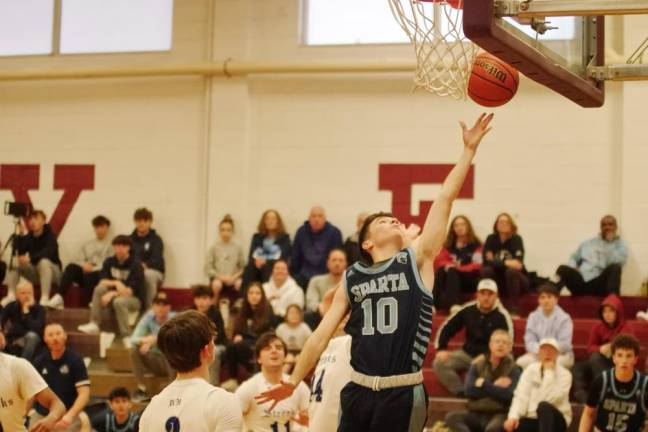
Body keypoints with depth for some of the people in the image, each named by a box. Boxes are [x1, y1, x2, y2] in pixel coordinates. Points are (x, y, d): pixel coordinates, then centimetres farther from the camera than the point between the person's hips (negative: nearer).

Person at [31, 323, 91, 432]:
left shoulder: (75, 360, -9)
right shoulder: (39, 361, 3)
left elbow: (84, 393, -15)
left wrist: (70, 415, -30)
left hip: (67, 419, -4)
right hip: (41, 417, 4)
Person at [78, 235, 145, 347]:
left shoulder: (136, 265, -15)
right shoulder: (109, 262, 0)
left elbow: (130, 291, -19)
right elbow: (102, 281, -5)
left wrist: (112, 294, -28)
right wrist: (116, 283, -24)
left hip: (135, 299, -5)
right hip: (115, 295, 5)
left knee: (119, 301, -38)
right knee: (100, 288, -23)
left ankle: (127, 338, -31)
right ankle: (94, 324, -27)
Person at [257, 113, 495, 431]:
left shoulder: (418, 259, 2)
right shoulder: (351, 278, 9)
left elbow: (445, 198, -3)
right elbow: (321, 335, 13)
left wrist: (469, 149, -6)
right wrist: (293, 382, 13)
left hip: (404, 393, -2)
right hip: (359, 391, 3)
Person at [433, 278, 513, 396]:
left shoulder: (502, 316, -10)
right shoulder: (468, 310, 0)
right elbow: (446, 328, 7)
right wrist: (441, 349, -5)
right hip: (467, 354, 4)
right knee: (439, 363, -18)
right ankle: (462, 393, -26)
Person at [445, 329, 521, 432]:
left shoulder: (513, 369, 2)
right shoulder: (477, 364, 9)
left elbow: (509, 395, -13)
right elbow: (469, 390, -5)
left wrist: (485, 385, -9)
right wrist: (494, 386, -8)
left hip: (499, 414, -3)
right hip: (476, 413, 3)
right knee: (451, 417, -26)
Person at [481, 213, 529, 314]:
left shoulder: (516, 239, -13)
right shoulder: (491, 239, -3)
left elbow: (518, 265, -24)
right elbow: (486, 261, -9)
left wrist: (496, 261, -20)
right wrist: (507, 262, -18)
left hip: (516, 280, -3)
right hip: (498, 279, 3)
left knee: (511, 271, -33)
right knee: (485, 270, -24)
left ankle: (513, 310, -26)